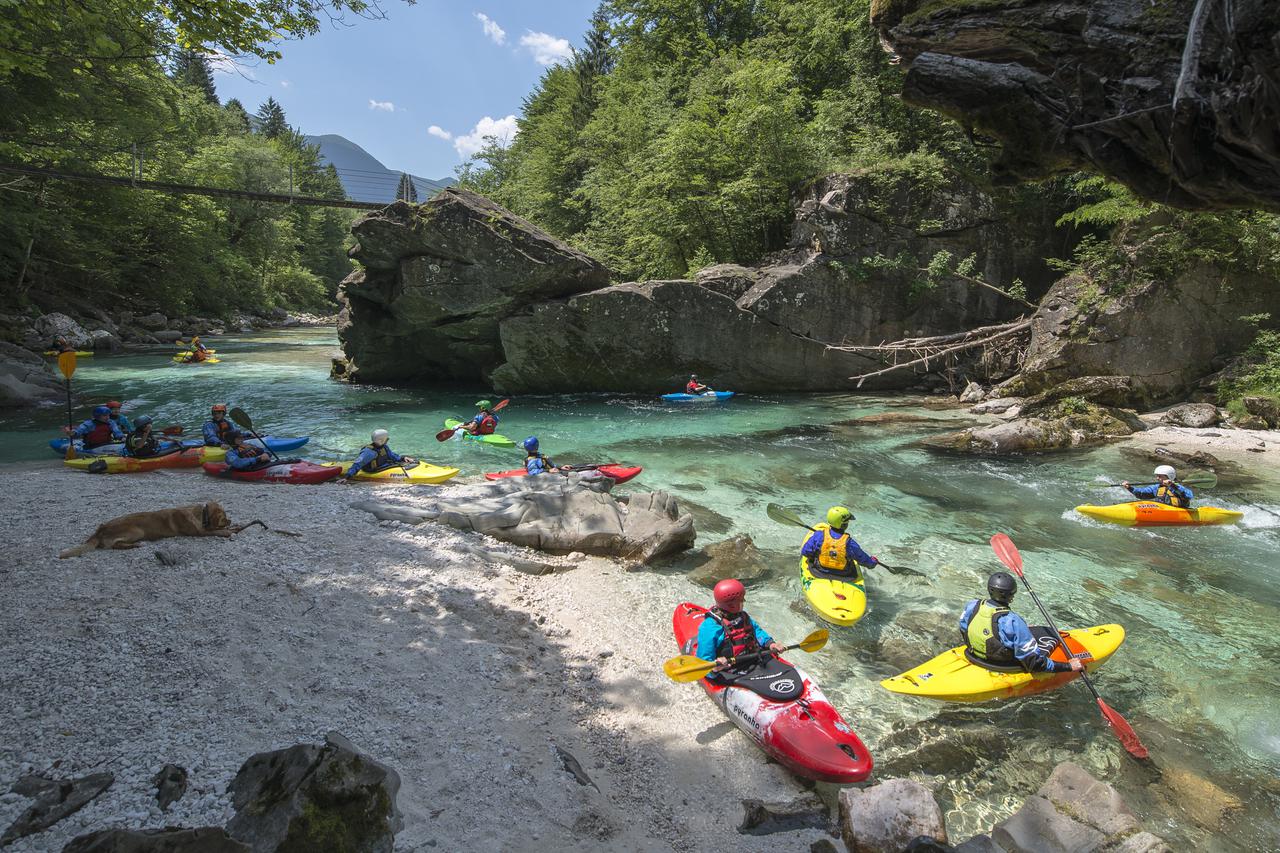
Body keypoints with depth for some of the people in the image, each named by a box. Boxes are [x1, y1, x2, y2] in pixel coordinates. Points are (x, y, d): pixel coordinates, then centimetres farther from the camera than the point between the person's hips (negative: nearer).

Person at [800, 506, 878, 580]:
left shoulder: (819, 535, -24)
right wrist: (873, 562, 14)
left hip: (819, 573, 0)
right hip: (843, 578, 0)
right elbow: (864, 560, -10)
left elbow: (805, 552, -15)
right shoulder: (849, 543, -26)